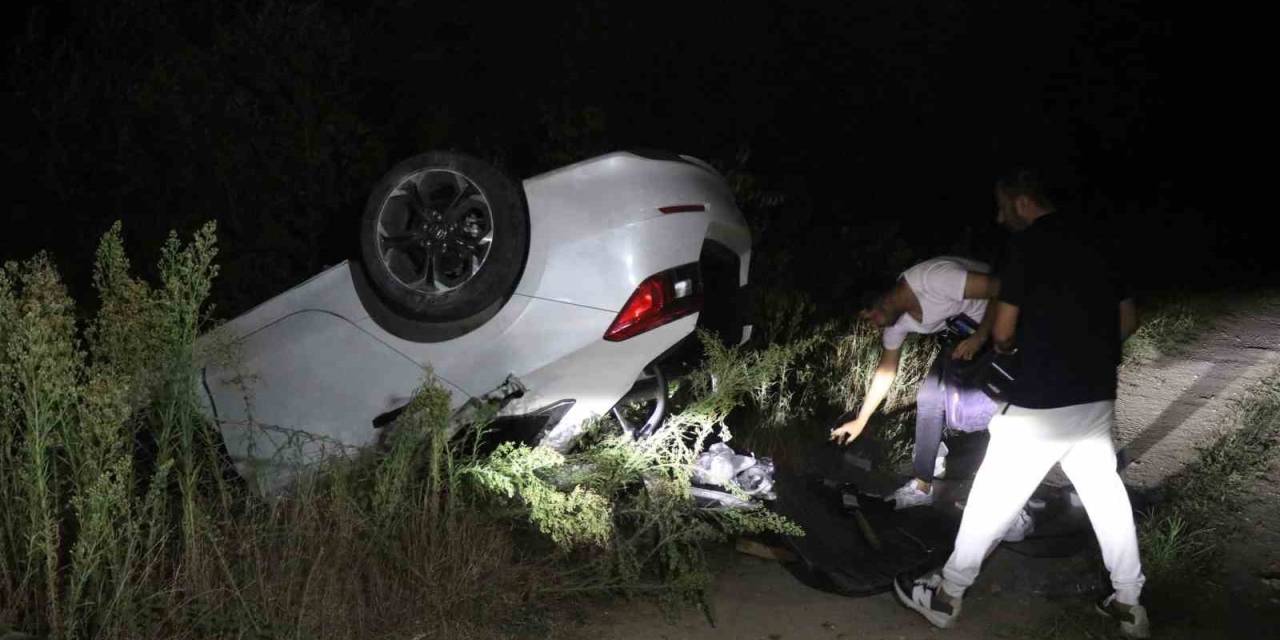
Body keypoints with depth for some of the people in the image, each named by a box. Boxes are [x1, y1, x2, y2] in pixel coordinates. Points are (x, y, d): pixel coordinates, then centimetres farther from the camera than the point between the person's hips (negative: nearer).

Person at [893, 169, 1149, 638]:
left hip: (1041, 402, -7)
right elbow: (1128, 320, 16)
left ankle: (946, 595, 15)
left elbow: (1003, 329, -10)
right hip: (1097, 397, 7)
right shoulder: (1092, 242, 11)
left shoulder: (1030, 243, -10)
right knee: (1106, 496, 16)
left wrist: (1007, 348, 11)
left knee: (991, 499, 4)